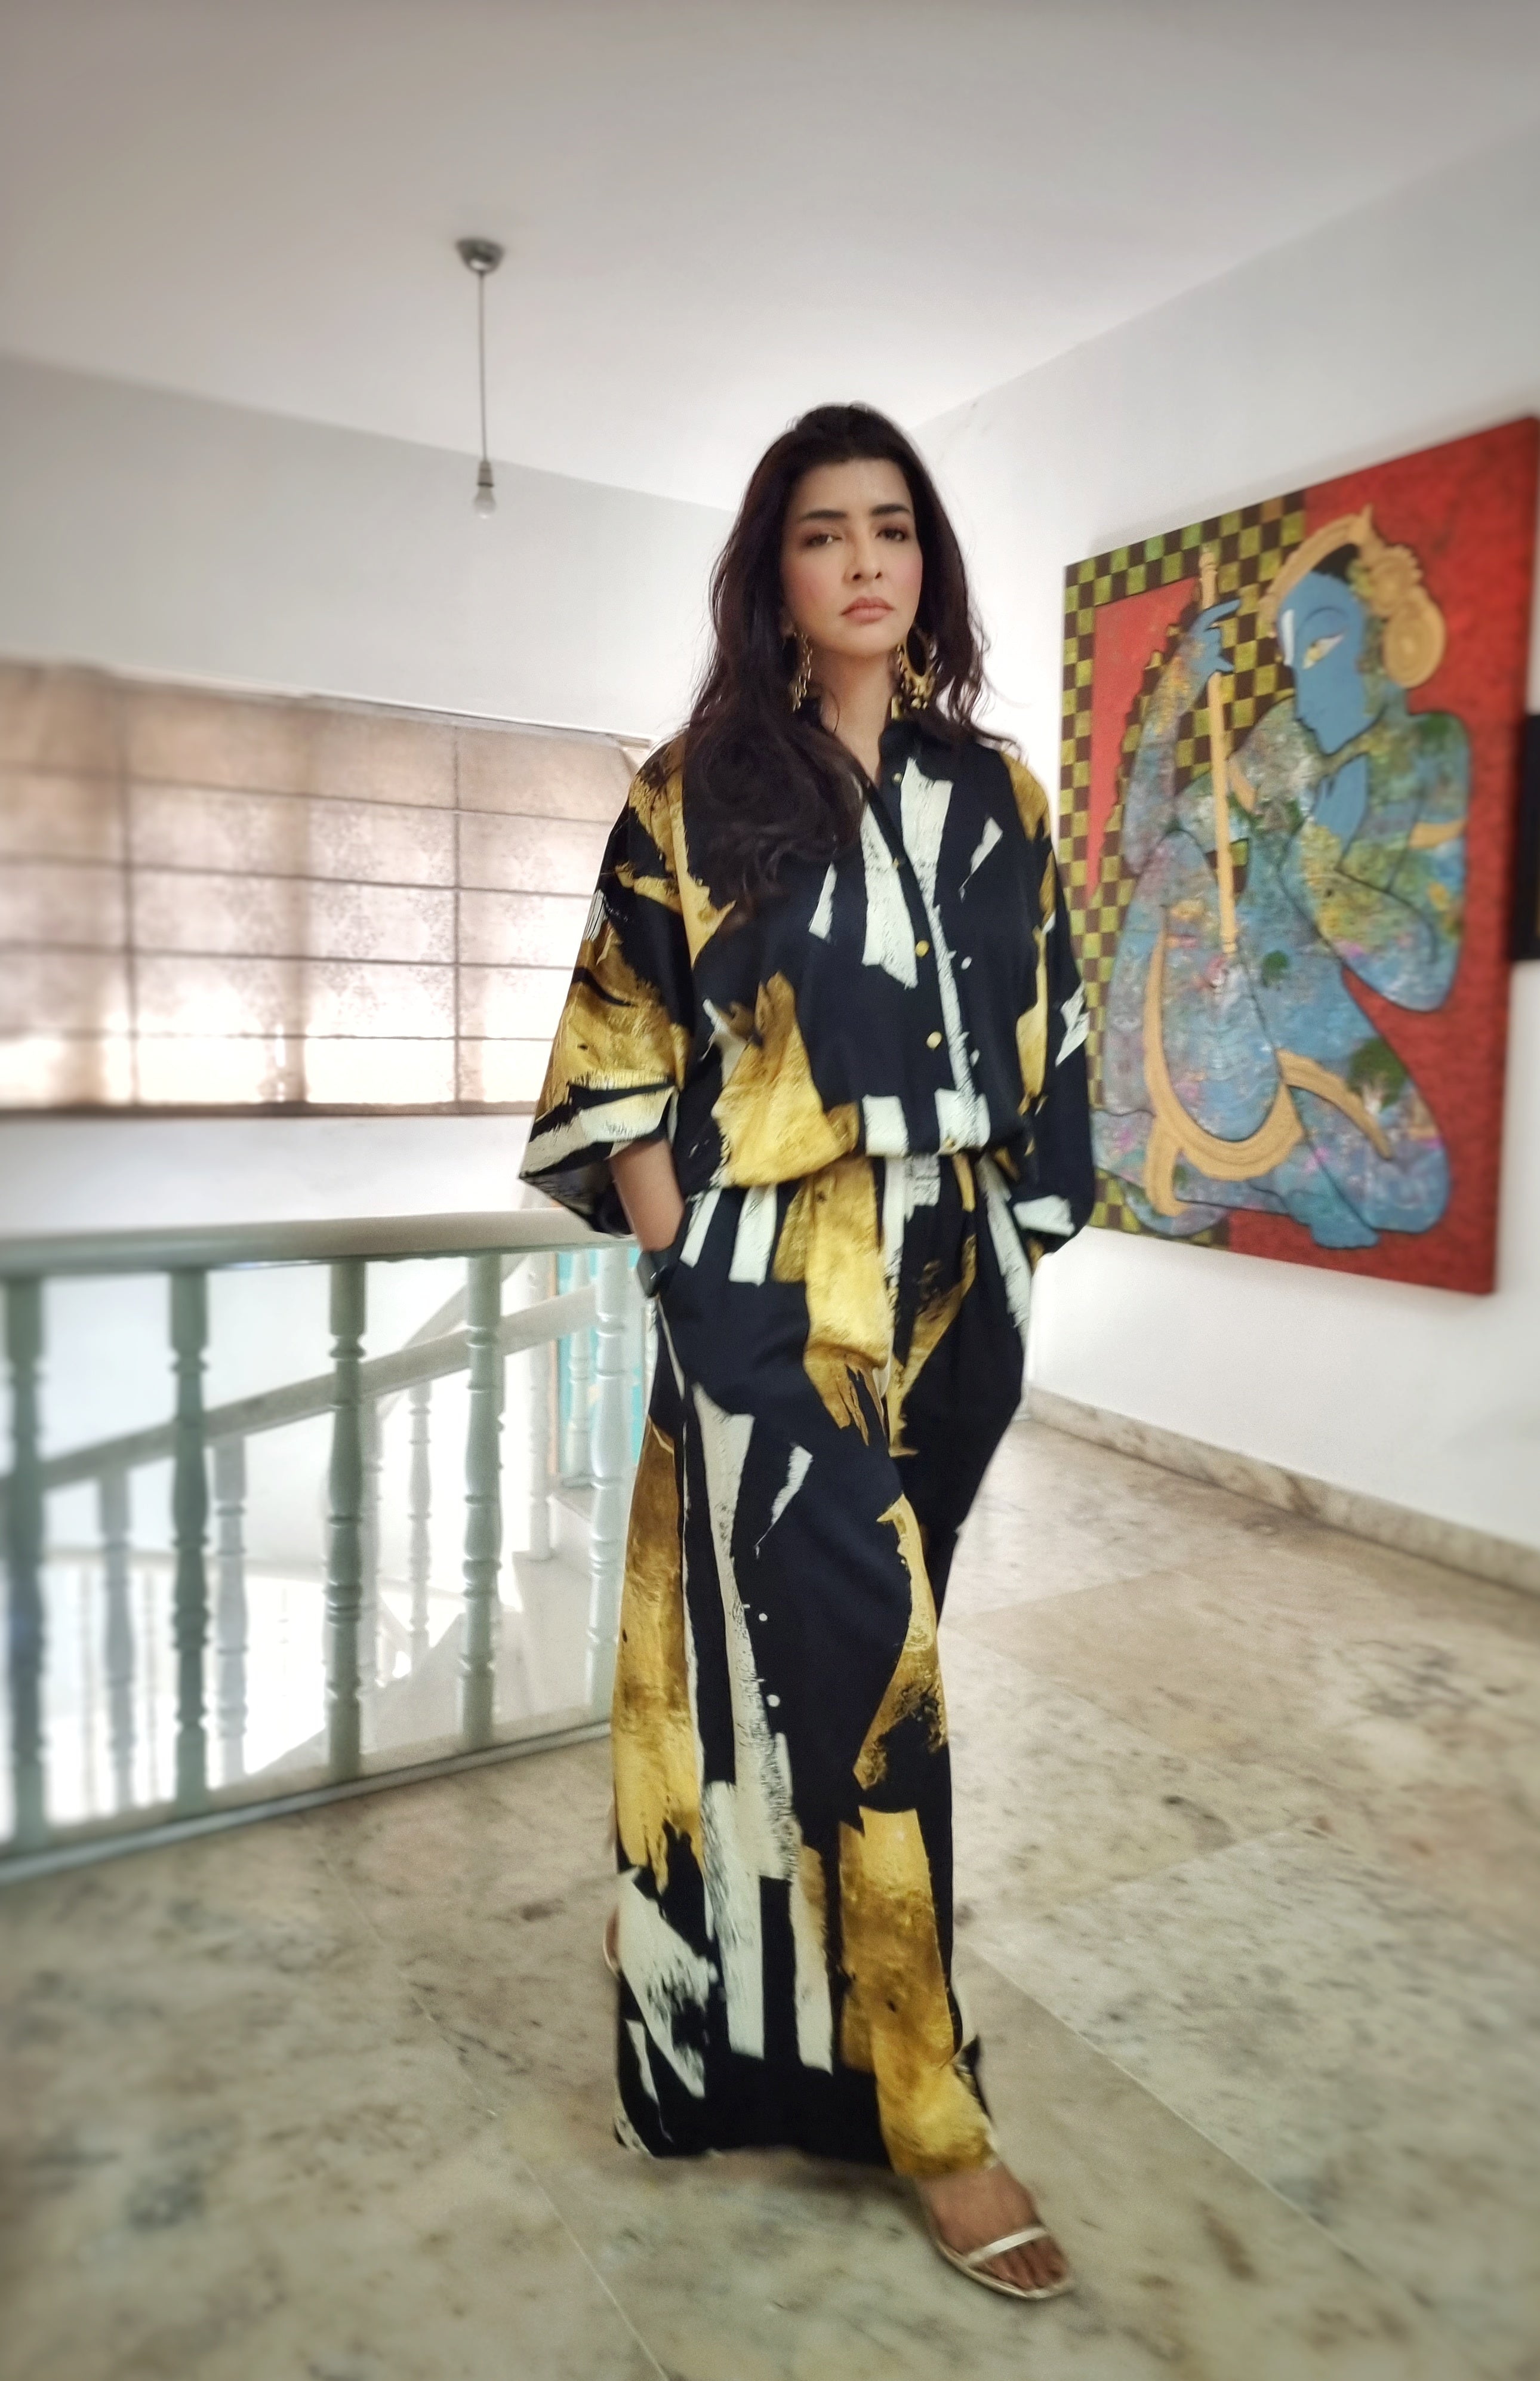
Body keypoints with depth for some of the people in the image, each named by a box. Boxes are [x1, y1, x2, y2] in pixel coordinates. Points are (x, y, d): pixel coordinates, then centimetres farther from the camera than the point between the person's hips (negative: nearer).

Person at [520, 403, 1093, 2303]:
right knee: (852, 1653, -5)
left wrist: (1011, 1253, 8)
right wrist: (685, 1273, -7)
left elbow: (1040, 1045, 12)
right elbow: (625, 1057, -2)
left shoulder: (993, 793, 10)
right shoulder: (700, 789, 0)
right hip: (774, 1291, -4)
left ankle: (815, 1984, 38)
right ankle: (922, 2102, 13)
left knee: (856, 1643, 15)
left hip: (953, 1288, 4)